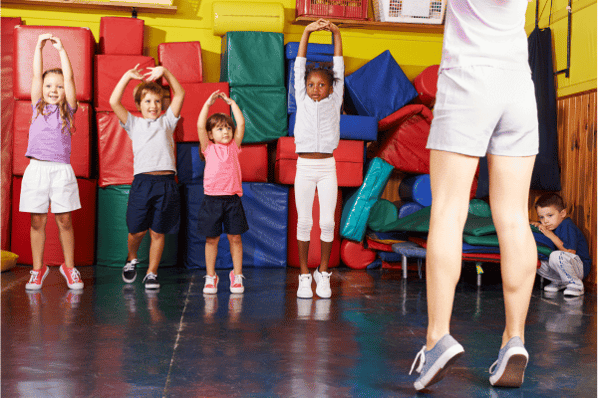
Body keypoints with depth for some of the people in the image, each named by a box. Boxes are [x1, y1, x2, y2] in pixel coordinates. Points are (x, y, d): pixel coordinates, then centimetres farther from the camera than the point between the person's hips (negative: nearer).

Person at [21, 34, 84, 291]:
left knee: (64, 221, 1)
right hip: (37, 168, 1)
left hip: (61, 169, -1)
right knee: (37, 221, 3)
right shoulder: (37, 107, 13)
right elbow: (36, 75, 8)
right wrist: (39, 46, 7)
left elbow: (69, 78, 2)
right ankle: (38, 269, 11)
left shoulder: (68, 110, 9)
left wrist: (61, 50, 3)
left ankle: (69, 267, 13)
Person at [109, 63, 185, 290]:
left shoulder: (167, 121, 17)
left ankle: (152, 273, 15)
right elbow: (114, 102, 3)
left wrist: (165, 72, 0)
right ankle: (131, 259, 30)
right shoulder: (133, 123, 15)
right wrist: (128, 76, 0)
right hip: (142, 180, -1)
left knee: (158, 232, 4)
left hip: (166, 182, 1)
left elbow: (180, 95, 8)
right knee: (137, 229, 0)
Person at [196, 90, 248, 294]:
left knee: (235, 238, 4)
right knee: (211, 239, 4)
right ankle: (210, 277, 15)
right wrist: (208, 103, -6)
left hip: (232, 198, 1)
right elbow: (200, 126, -6)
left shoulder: (234, 146, 10)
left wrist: (231, 102, 8)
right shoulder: (209, 148, 6)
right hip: (212, 198, -1)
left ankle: (237, 276, 14)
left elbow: (241, 124, 5)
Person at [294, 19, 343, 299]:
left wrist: (336, 33, 1)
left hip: (327, 167, 0)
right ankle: (304, 275, 11)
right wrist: (307, 32, -2)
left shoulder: (334, 102, 8)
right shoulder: (302, 101, 8)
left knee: (328, 222, -1)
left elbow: (339, 69, 5)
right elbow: (299, 67, 4)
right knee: (304, 221, 2)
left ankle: (323, 272, 13)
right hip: (304, 166, 0)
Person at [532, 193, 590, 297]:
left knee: (556, 256, -38)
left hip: (579, 268, -8)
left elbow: (570, 252, -27)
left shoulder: (567, 227, -20)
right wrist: (538, 226, -6)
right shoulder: (552, 226, 6)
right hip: (561, 268, 8)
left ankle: (576, 285, -15)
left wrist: (551, 235, -27)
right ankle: (559, 282, 8)